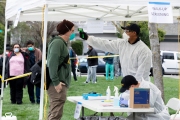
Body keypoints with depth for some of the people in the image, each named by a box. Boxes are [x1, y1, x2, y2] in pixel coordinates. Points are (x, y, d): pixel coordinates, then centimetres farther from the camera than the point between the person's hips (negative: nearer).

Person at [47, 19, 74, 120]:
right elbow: (52, 63, -21)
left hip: (60, 83, 10)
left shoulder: (63, 43, 19)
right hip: (58, 84, -10)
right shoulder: (58, 42, -12)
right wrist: (56, 82, -24)